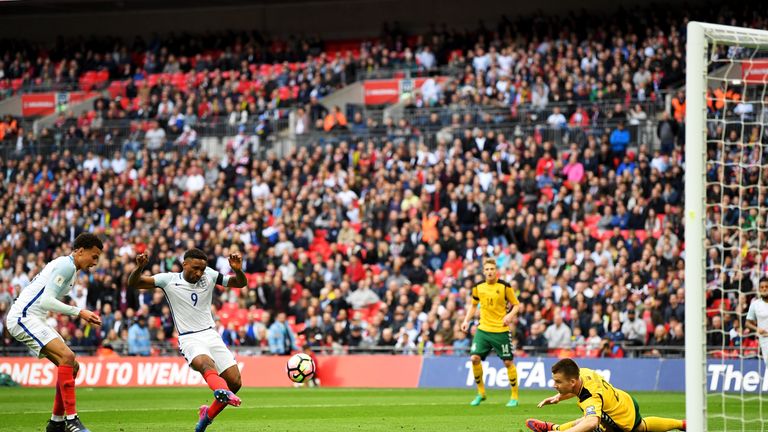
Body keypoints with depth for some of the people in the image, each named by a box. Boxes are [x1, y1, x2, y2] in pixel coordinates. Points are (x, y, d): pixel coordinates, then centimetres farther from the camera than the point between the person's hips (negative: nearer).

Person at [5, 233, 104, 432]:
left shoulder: (68, 266, 20)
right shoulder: (66, 265, -12)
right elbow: (46, 301, -20)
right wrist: (79, 312, -17)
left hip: (33, 319, 11)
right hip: (23, 317, -11)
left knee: (72, 366, 8)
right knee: (67, 357, -23)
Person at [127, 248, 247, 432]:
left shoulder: (209, 276, 5)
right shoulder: (169, 280, -3)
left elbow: (241, 283, 6)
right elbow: (133, 283, -6)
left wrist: (238, 270, -16)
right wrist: (139, 267, -28)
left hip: (211, 334, 4)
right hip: (189, 339, -4)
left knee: (235, 382, -5)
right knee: (206, 363, -37)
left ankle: (208, 414, 19)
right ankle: (221, 390, -70)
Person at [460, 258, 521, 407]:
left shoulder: (505, 286, -7)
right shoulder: (478, 287, 4)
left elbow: (516, 304, -2)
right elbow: (473, 305, 18)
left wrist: (510, 315, -20)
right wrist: (467, 320, 5)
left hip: (501, 331, -3)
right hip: (483, 329, 3)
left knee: (508, 361, -1)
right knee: (475, 358, -9)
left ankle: (514, 396, 14)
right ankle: (481, 392, 8)